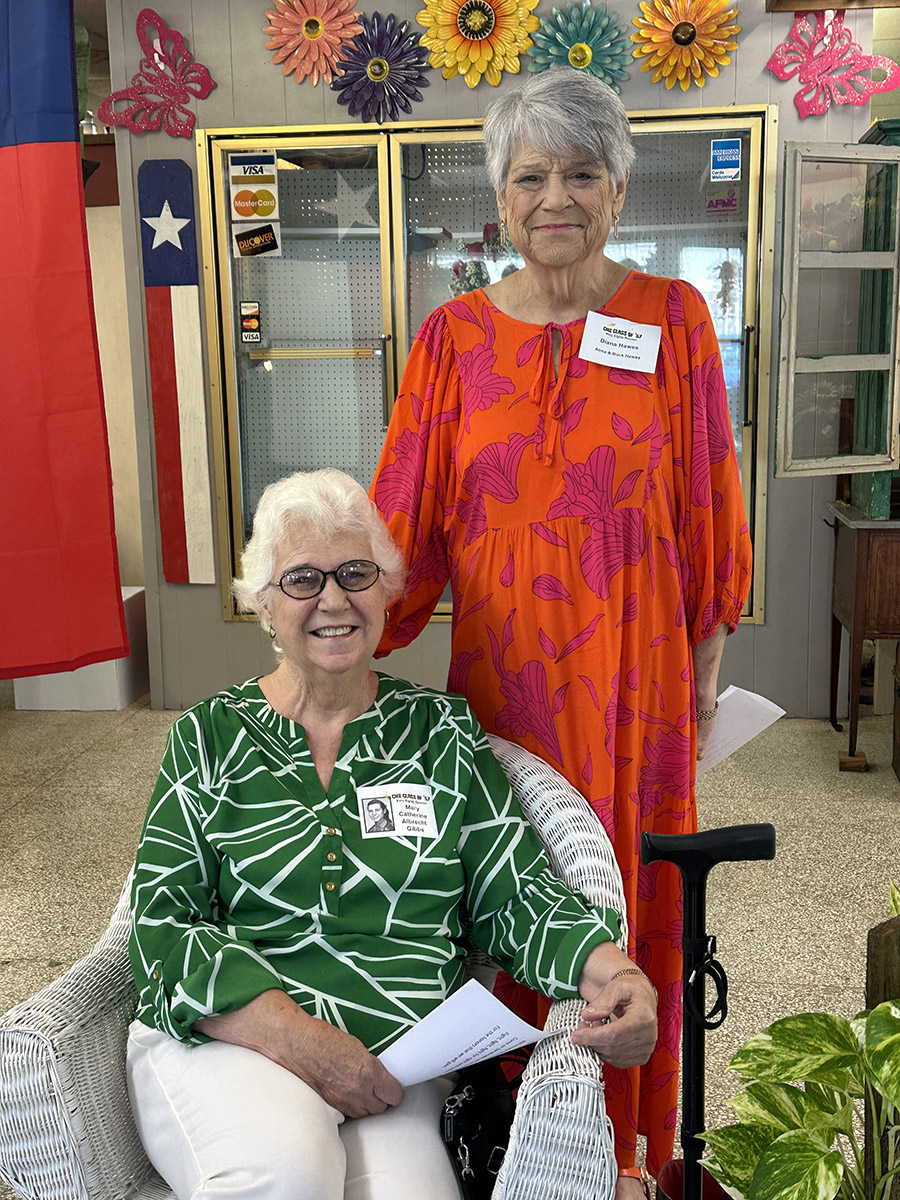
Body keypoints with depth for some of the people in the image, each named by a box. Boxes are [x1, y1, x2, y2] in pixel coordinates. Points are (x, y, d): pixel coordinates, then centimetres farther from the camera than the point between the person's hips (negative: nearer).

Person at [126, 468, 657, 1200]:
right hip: (224, 1042, 0)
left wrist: (613, 976, -16)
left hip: (391, 1074, 1)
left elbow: (516, 893, 5)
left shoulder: (441, 731, 10)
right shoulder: (210, 736, 6)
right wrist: (300, 1040, -16)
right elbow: (162, 923, -2)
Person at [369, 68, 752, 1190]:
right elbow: (407, 519, -2)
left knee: (627, 890, 12)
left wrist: (705, 658, 3)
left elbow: (706, 508, 1)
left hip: (633, 666, -1)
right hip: (503, 666, 1)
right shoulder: (455, 336, 1)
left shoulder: (672, 318, -2)